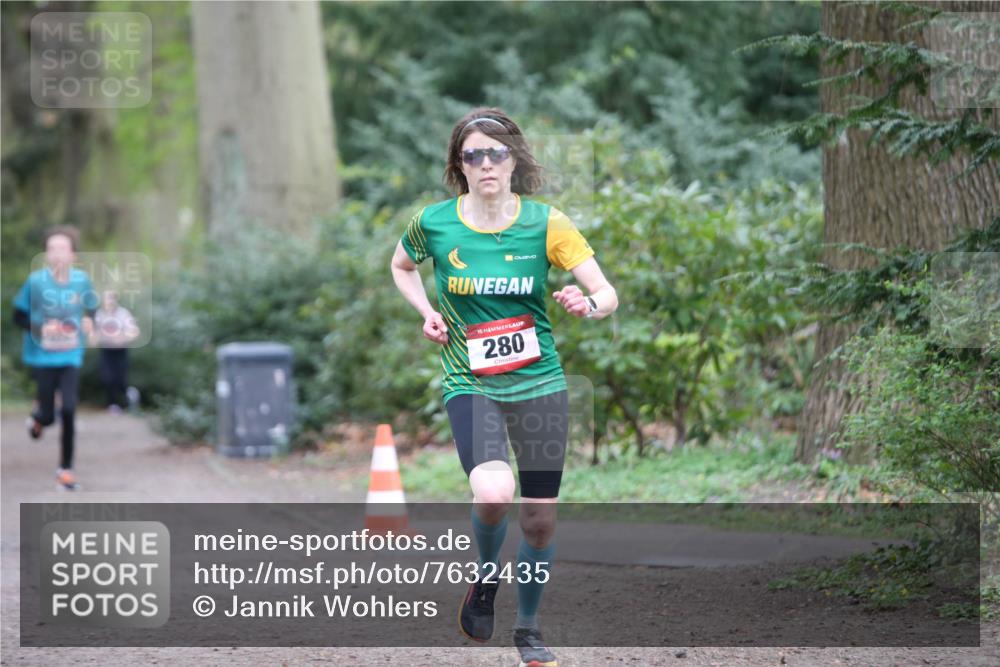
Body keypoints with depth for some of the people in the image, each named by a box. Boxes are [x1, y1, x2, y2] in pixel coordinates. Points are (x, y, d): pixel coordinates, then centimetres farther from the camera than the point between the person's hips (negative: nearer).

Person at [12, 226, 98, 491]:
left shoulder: (82, 280, -6)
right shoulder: (36, 281, -13)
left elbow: (90, 308, 11)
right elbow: (19, 316, -4)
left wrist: (88, 322, -10)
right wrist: (40, 328, -21)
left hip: (71, 357, 1)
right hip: (43, 357, -1)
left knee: (68, 411, -8)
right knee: (49, 415, 4)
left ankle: (65, 469, 5)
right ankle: (39, 416, 44)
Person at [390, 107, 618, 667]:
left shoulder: (545, 222, -6)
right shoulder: (434, 223, -4)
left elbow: (609, 295, -4)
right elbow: (402, 266, 19)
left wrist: (588, 305, -27)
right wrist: (428, 312, 2)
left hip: (539, 383, 1)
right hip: (470, 383, -1)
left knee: (541, 520, 4)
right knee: (494, 494, -27)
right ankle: (486, 579, 6)